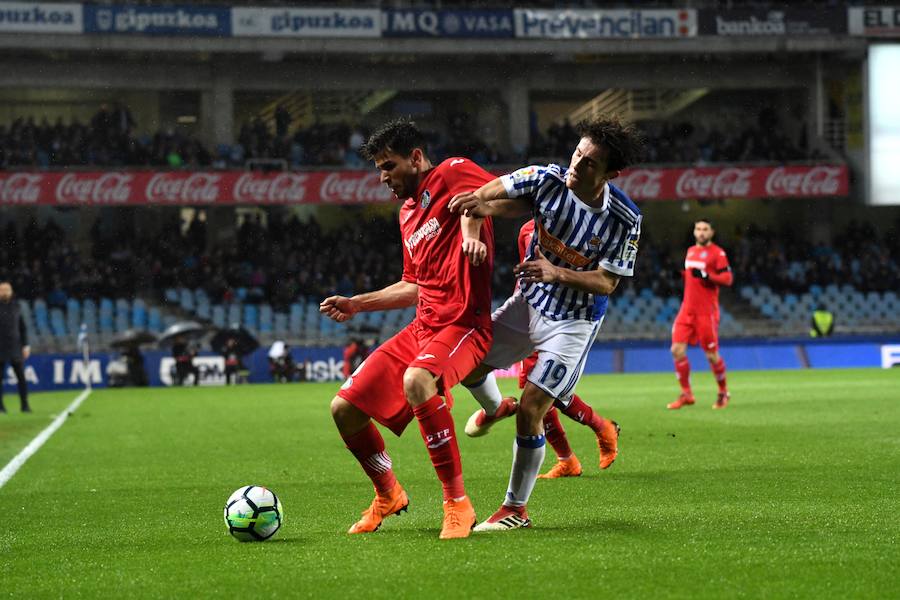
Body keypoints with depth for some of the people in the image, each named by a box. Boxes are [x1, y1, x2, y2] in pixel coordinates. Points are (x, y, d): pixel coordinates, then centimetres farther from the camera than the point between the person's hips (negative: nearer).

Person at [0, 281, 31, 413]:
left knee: (21, 376, -2)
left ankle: (24, 405, 3)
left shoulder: (15, 306, 10)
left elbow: (22, 327, 14)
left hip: (16, 348, 2)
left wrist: (26, 345, 7)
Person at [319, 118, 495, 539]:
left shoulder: (451, 173, -3)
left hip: (463, 323, -9)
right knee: (345, 409, 2)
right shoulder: (407, 213, 23)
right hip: (422, 327, 9)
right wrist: (356, 304, 28)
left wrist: (471, 229, -39)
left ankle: (458, 504, -27)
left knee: (417, 381, -38)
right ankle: (388, 496, 27)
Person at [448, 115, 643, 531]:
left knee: (530, 411, -13)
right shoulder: (548, 180, -17)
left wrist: (557, 274, -37)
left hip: (574, 321, -5)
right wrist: (478, 202, -28)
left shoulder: (624, 219, -23)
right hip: (529, 302, 5)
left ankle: (516, 509, 5)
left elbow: (606, 283, -20)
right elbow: (497, 190, -3)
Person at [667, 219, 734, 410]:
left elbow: (728, 278, -12)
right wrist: (684, 274, 9)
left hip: (706, 311, -6)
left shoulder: (717, 253, -5)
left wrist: (706, 276, -24)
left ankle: (723, 392, 19)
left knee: (712, 355, -2)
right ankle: (686, 394, 3)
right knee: (677, 350, -6)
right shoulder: (691, 251, 15)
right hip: (687, 309, 6)